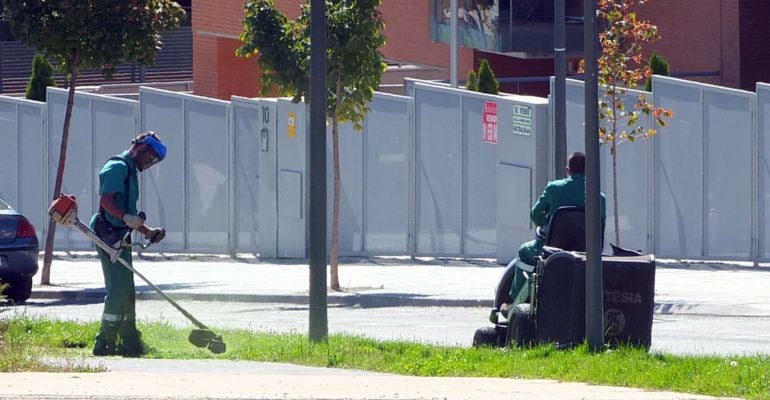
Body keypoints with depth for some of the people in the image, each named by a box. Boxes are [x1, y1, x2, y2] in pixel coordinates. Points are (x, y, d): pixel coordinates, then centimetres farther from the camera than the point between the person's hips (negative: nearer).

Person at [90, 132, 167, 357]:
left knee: (126, 291, 12)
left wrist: (147, 232, 22)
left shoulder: (129, 170, 24)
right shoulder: (118, 167, -8)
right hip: (108, 235, -11)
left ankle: (130, 342, 16)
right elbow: (106, 200, -21)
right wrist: (126, 217, -34)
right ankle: (105, 342, -12)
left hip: (119, 238, 11)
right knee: (118, 289, -13)